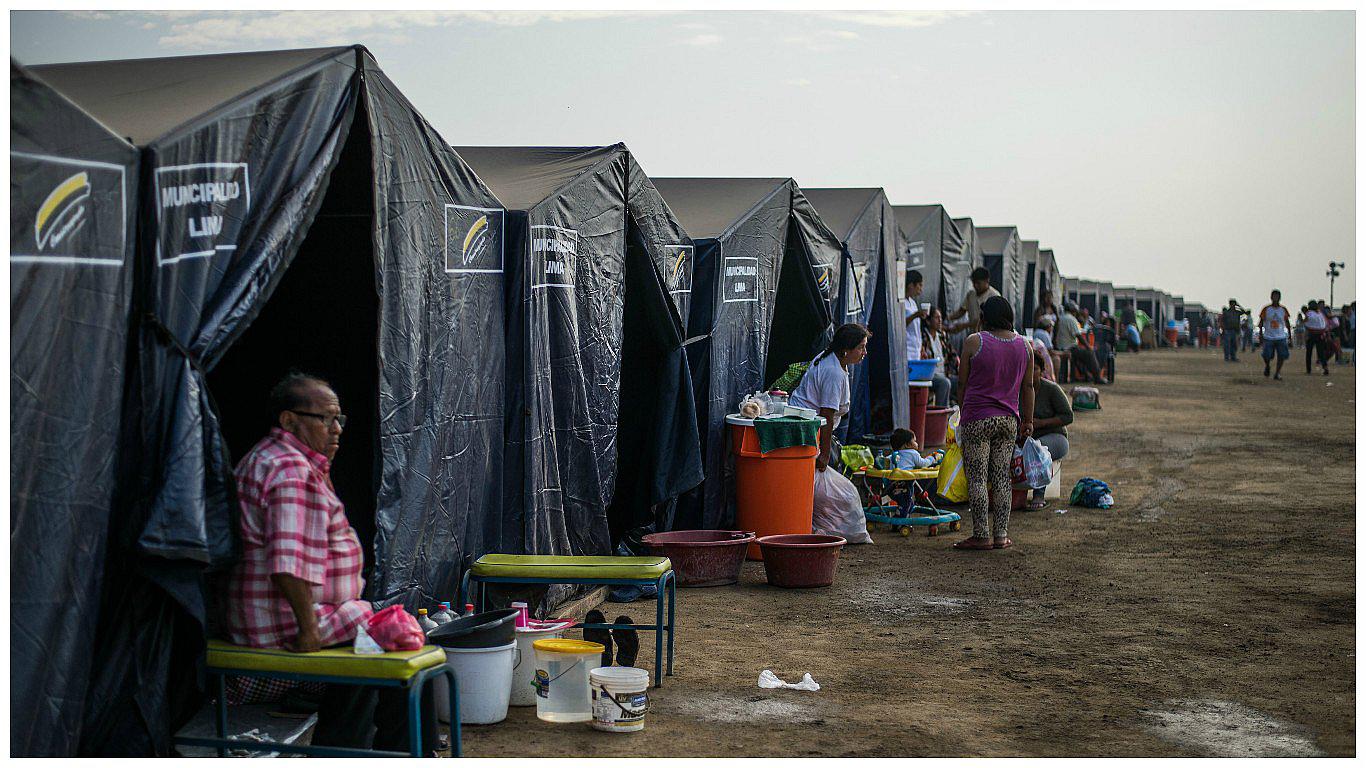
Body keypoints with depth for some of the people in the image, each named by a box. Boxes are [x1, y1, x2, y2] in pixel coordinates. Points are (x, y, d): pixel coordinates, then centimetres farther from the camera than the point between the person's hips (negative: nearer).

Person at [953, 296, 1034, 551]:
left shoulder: (974, 342, -6)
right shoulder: (1024, 345, 6)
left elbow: (962, 383, 0)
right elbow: (1028, 387, 11)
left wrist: (963, 412, 13)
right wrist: (1028, 420, 19)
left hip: (977, 419, -4)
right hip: (1009, 420, 5)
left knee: (977, 478, -1)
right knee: (1002, 478, 10)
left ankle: (981, 535, -2)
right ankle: (1001, 535, 11)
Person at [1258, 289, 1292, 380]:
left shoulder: (1284, 310, 4)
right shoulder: (1266, 309, 0)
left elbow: (1287, 324, 11)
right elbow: (1261, 323, 5)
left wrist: (1290, 337, 8)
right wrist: (1261, 335, -2)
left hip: (1281, 338, 1)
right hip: (1268, 337, -1)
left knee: (1281, 356, -7)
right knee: (1266, 356, -8)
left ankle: (1277, 373, 6)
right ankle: (1267, 367, 25)